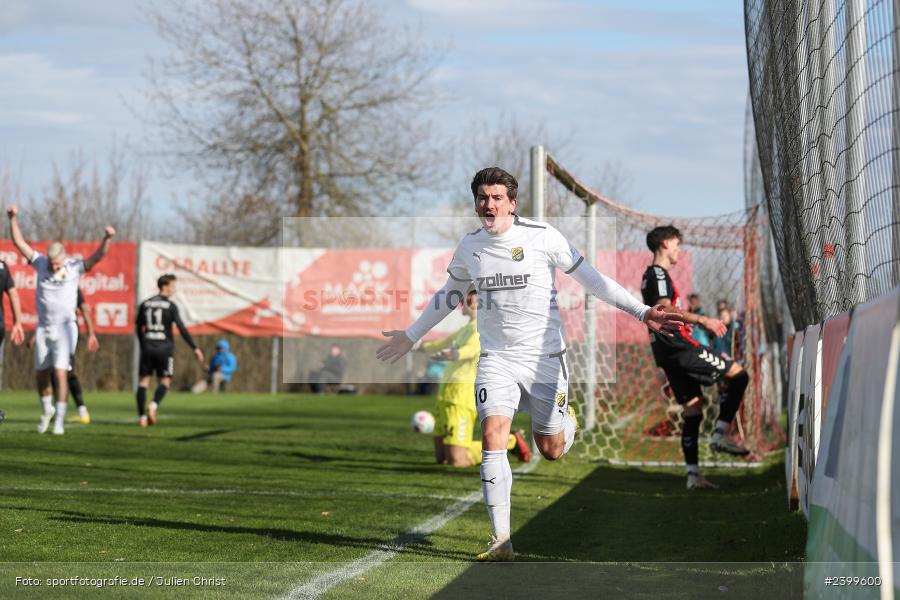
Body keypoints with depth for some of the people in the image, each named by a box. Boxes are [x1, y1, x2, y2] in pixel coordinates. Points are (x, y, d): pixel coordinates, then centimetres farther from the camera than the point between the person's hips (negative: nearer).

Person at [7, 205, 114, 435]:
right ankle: (46, 410, 36)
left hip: (64, 328, -4)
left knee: (60, 374, -12)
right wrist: (13, 219, -7)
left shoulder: (74, 267, -6)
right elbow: (19, 242, 3)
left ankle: (59, 420, -7)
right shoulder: (41, 263, 1)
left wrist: (107, 238, -32)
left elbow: (99, 255, -15)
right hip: (43, 328, 4)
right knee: (42, 375, 12)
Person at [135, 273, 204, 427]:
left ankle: (142, 416, -1)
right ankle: (154, 406, -22)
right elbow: (182, 328, -11)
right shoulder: (171, 306, -5)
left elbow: (138, 328, 17)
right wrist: (195, 348, -8)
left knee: (143, 381, 7)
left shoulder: (145, 304, 9)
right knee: (164, 381, 5)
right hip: (165, 348, -3)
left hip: (147, 348, 3)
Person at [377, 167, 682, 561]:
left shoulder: (542, 236, -9)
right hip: (497, 358, 2)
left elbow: (592, 280, -4)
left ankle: (567, 421, 43)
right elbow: (449, 295, 22)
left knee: (551, 451, 4)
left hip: (544, 356, -2)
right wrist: (411, 336, 29)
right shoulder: (469, 247, 3)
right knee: (493, 437, -18)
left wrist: (642, 312, -9)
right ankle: (501, 540, -16)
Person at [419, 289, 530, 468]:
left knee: (456, 460, -16)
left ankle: (511, 441, 2)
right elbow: (448, 341, 39)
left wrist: (457, 354, -50)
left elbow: (474, 346, -30)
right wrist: (425, 347, 53)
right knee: (441, 458, 9)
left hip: (461, 393, -9)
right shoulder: (468, 327, 20)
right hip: (447, 392, 9)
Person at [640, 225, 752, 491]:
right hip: (679, 346, -10)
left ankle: (693, 474, 1)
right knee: (738, 374, -6)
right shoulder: (659, 274, -8)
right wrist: (702, 320, -30)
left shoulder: (650, 275, 23)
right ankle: (720, 434, -14)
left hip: (666, 353, 10)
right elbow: (665, 309, -23)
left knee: (693, 410, 7)